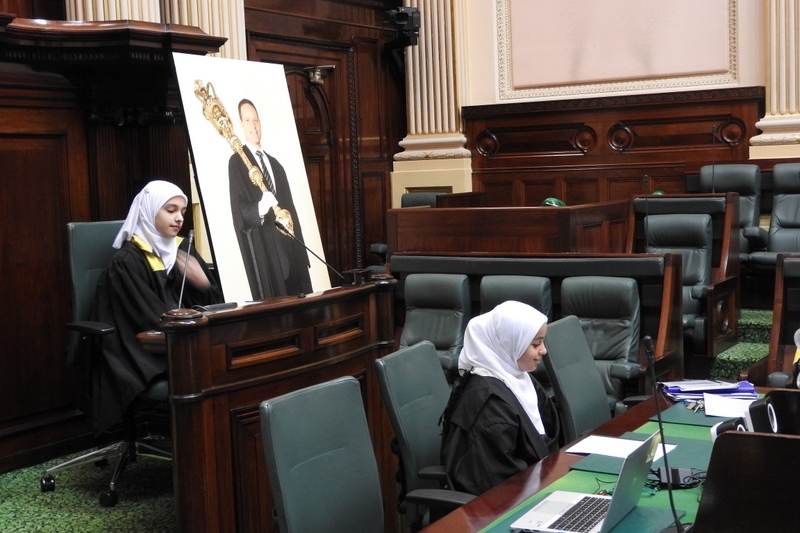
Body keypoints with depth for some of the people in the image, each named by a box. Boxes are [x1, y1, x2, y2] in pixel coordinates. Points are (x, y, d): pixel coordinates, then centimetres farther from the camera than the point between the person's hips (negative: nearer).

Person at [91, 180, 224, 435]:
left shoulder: (183, 250, 13)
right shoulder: (126, 262, -7)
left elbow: (215, 303, 13)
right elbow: (152, 320, -15)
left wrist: (204, 284, -8)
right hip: (148, 356, -6)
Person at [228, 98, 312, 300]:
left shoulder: (275, 165, 20)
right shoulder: (237, 162, 1)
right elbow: (238, 210, -8)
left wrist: (300, 251, 10)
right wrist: (259, 208, -29)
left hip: (288, 247, 6)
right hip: (262, 249, -6)